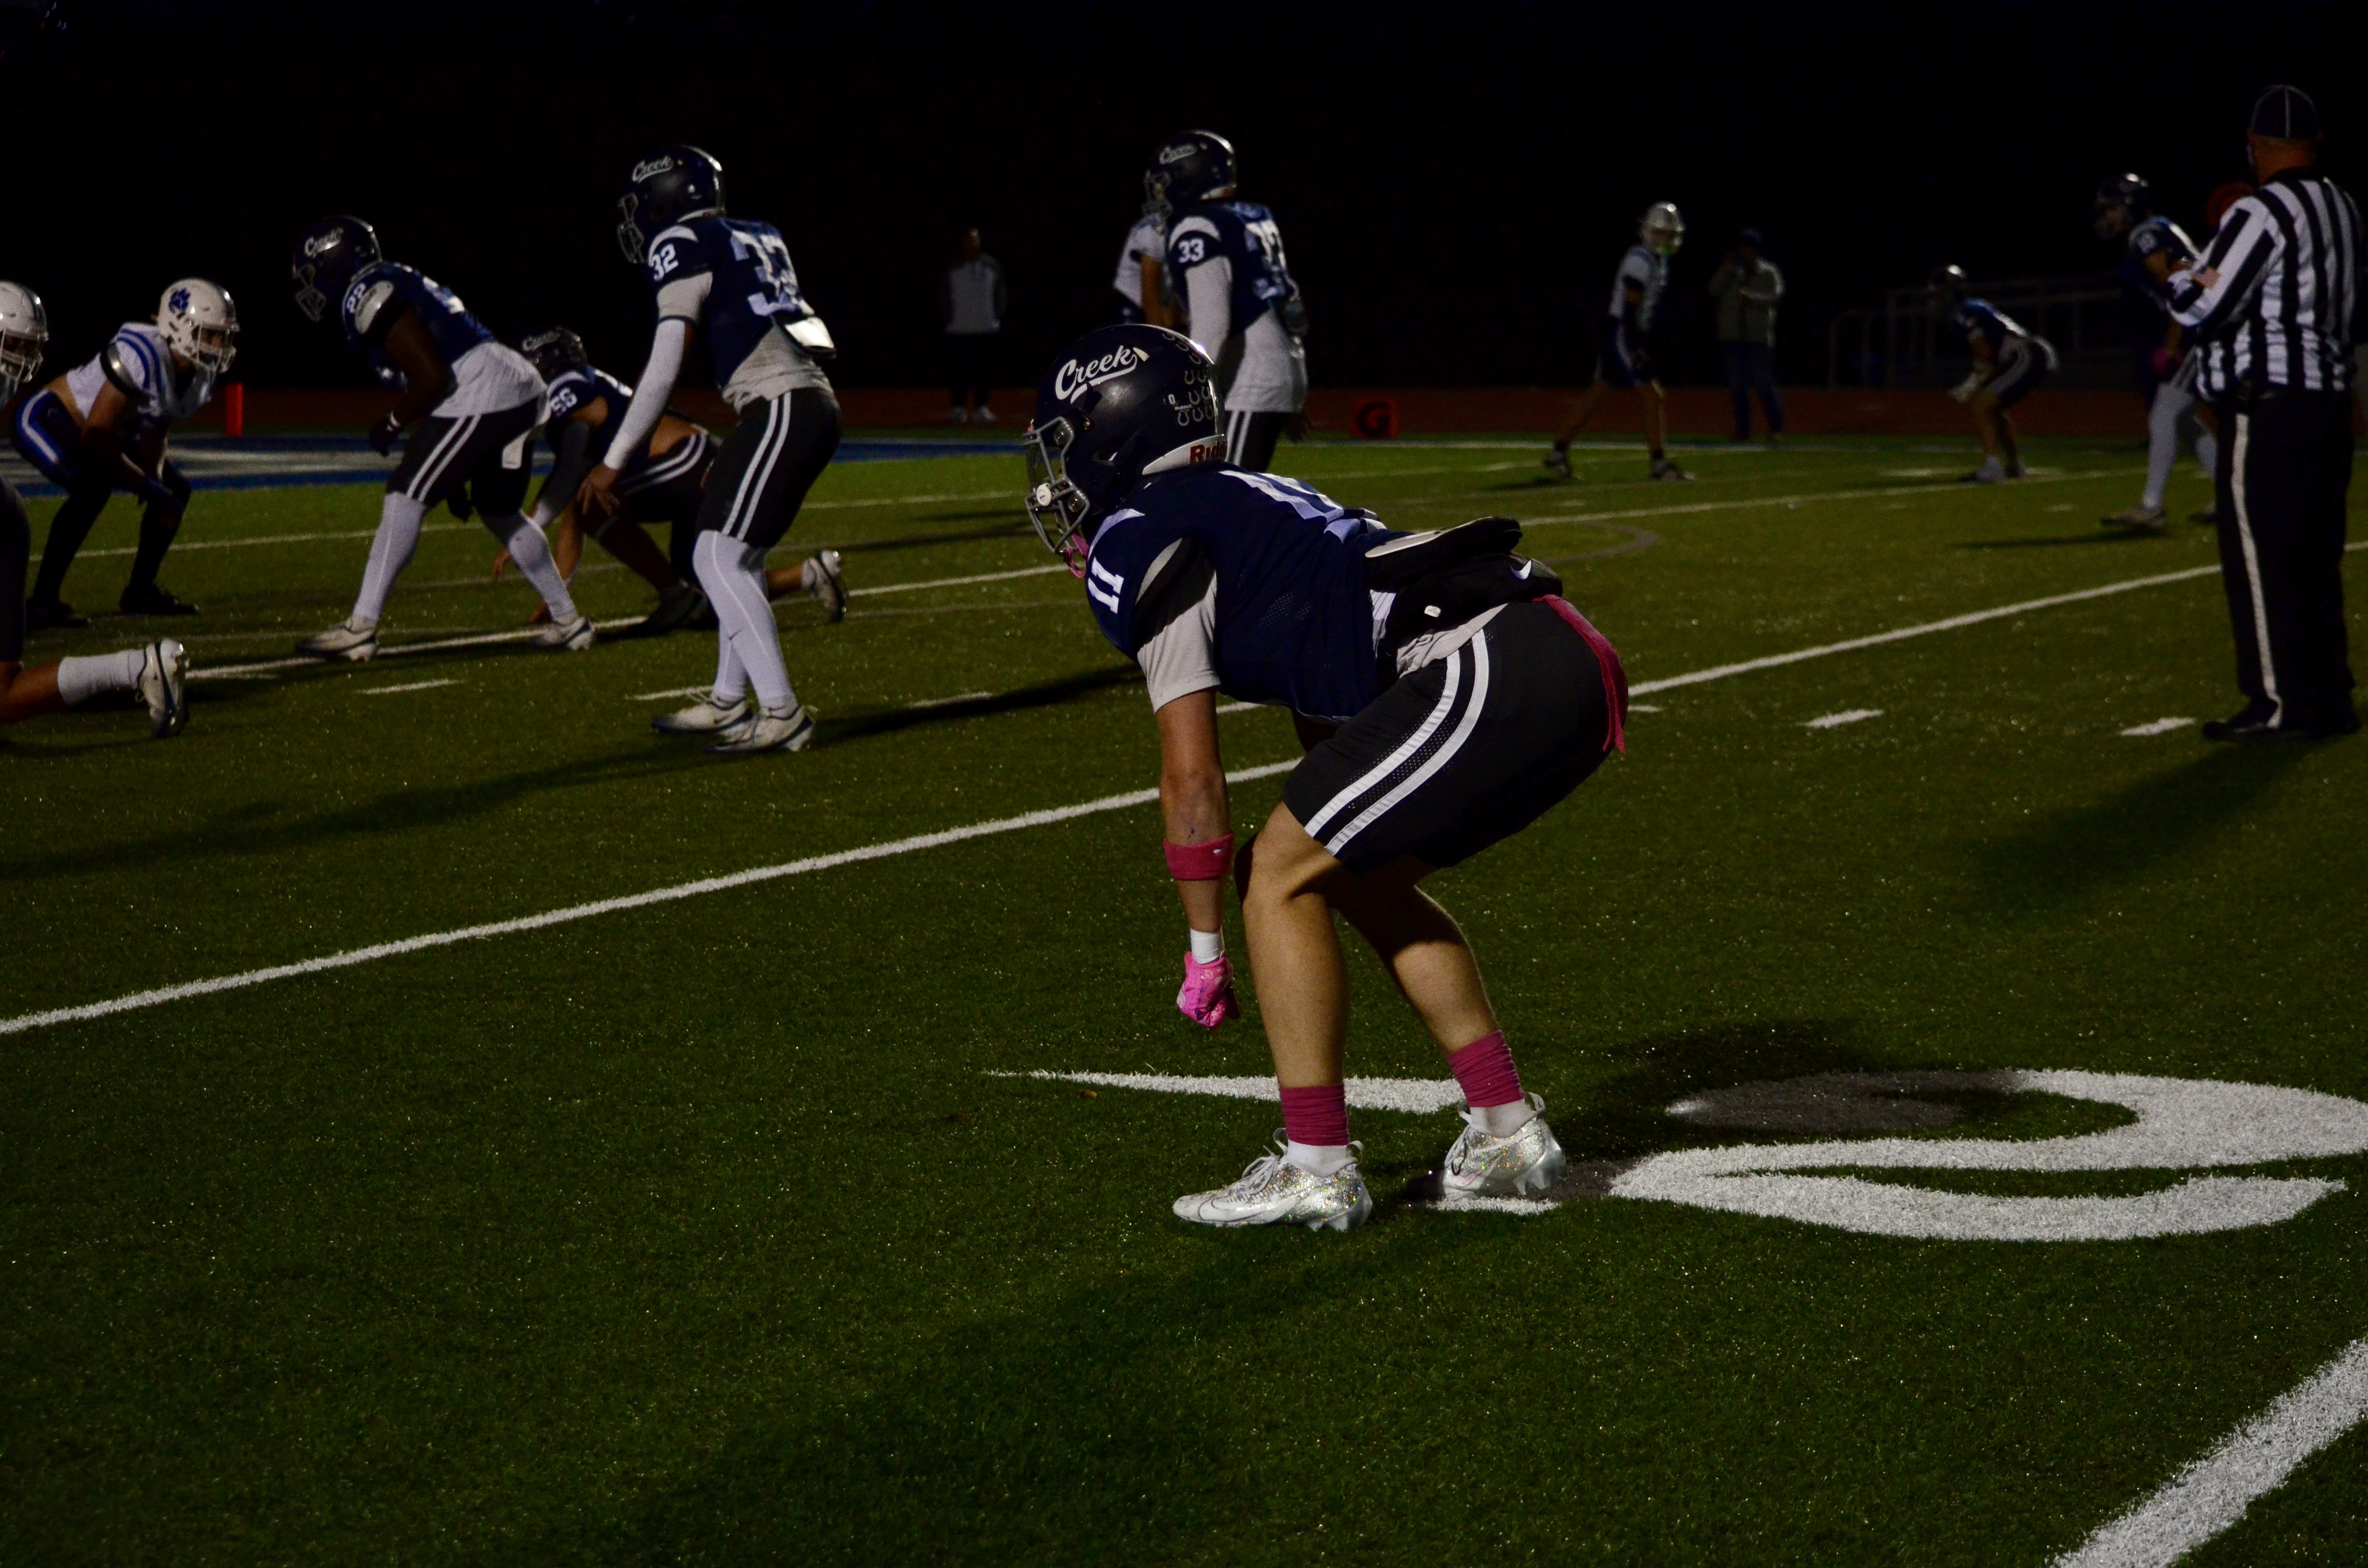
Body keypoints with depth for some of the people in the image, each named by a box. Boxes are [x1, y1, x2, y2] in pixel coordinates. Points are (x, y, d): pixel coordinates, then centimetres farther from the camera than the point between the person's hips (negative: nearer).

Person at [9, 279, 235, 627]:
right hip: (45, 420, -10)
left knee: (176, 490, 6)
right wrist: (148, 487, -27)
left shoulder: (200, 373, -5)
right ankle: (42, 602, -29)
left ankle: (140, 591, 19)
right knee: (93, 487, -34)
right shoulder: (142, 356, -34)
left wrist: (154, 477, -14)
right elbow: (95, 437, -32)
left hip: (93, 431, 10)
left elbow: (153, 436, 6)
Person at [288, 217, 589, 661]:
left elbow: (432, 378, -15)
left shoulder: (369, 298, -7)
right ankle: (567, 620, 30)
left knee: (405, 499, -7)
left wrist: (392, 424, 2)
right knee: (499, 512, 23)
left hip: (481, 399, -10)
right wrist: (453, 474, 27)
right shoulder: (398, 284, 24)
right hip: (520, 393, 10)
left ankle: (361, 628, -8)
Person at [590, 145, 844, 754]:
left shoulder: (683, 246, -3)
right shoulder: (755, 239, 21)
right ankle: (728, 703, 27)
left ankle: (781, 715, -14)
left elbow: (663, 369, -8)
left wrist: (613, 464, -5)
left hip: (782, 408, -9)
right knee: (739, 555, 18)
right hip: (813, 405, 9)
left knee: (718, 558, -10)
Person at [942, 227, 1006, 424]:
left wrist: (997, 317, 2)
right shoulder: (953, 267, 2)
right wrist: (949, 318, -2)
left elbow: (1001, 295, 10)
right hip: (959, 330, -1)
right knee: (957, 371, -3)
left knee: (985, 370, 2)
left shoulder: (992, 266, 6)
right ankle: (957, 408, 3)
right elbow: (944, 296, 5)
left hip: (987, 328, 1)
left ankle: (982, 407, 10)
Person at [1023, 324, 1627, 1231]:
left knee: (1280, 875, 1)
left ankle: (1316, 1171, 4)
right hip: (1575, 672, 9)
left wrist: (1205, 951, 9)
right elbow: (1335, 746, 34)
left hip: (1489, 678, -9)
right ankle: (1507, 1137, 24)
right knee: (1361, 874, 23)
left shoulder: (1135, 544, 1)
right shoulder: (1239, 506, 29)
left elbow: (1193, 780, -2)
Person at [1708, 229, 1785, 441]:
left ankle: (1776, 429, -5)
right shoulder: (1731, 272, 14)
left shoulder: (1769, 272, 5)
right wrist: (1726, 270, -7)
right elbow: (1714, 290, 0)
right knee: (1738, 387, 5)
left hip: (1759, 337, -4)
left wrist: (1750, 298, -20)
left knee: (1765, 385, -8)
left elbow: (1775, 296, -11)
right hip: (1733, 336, 4)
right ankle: (1743, 430, 10)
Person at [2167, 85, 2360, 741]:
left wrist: (2179, 276, 8)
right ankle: (2331, 698, 16)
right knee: (2317, 558, 13)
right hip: (2332, 398, 8)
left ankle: (2280, 702, -5)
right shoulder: (2344, 208, 12)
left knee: (2259, 555, -4)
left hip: (2268, 406, -8)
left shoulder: (2262, 213, -13)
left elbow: (2199, 307, -14)